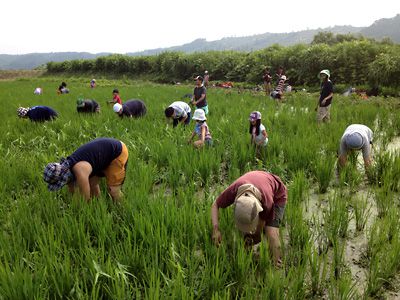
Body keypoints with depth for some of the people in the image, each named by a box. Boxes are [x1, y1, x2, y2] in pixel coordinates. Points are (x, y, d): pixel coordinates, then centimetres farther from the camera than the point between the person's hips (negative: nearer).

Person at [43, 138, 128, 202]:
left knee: (113, 190, -6)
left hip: (118, 152, -8)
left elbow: (85, 200, -22)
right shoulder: (67, 168, -6)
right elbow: (72, 193, 9)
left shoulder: (80, 173, -32)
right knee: (92, 184, 8)